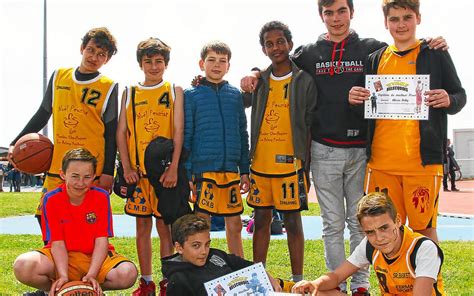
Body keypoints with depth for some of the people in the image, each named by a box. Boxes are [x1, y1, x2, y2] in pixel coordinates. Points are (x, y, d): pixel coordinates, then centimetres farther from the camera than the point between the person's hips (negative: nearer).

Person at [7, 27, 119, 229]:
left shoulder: (108, 87, 1)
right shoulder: (59, 76, 11)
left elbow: (111, 133, 0)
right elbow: (42, 116, 17)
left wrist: (108, 172, -6)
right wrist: (16, 143, 10)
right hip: (56, 167, 4)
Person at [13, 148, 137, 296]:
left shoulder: (101, 197, -10)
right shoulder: (51, 199, -11)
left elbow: (101, 240, -13)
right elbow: (57, 243, -13)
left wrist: (91, 275, -27)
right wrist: (63, 277, -29)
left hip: (95, 257, 1)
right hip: (63, 257, -1)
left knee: (128, 274, -30)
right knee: (22, 266, -31)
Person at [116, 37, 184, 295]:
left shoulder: (175, 91, 4)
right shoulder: (129, 93, 10)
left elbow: (178, 132, -3)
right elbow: (121, 133, 7)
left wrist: (173, 168, -12)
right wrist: (127, 168, -4)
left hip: (165, 170, -2)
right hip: (137, 171, 2)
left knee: (164, 226, 1)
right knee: (142, 226, 7)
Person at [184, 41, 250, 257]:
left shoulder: (235, 95, 11)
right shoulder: (191, 95, 1)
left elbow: (242, 134, 14)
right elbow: (185, 136, -1)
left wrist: (245, 170, 10)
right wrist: (185, 173, -7)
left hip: (231, 169, 3)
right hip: (203, 169, -3)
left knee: (234, 225, 10)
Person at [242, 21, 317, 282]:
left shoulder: (304, 81, -1)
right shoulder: (258, 81, 9)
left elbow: (311, 127, -1)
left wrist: (307, 166, -4)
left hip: (290, 164, -4)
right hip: (259, 163, 4)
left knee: (293, 221, 3)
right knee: (261, 220, 11)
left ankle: (298, 280, 11)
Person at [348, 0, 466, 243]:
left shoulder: (436, 55, 5)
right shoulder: (375, 59, 14)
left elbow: (460, 96, 7)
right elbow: (367, 105, 20)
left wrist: (449, 101, -15)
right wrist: (355, 99, -3)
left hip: (422, 159, -3)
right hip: (381, 160, 3)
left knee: (423, 227, 0)